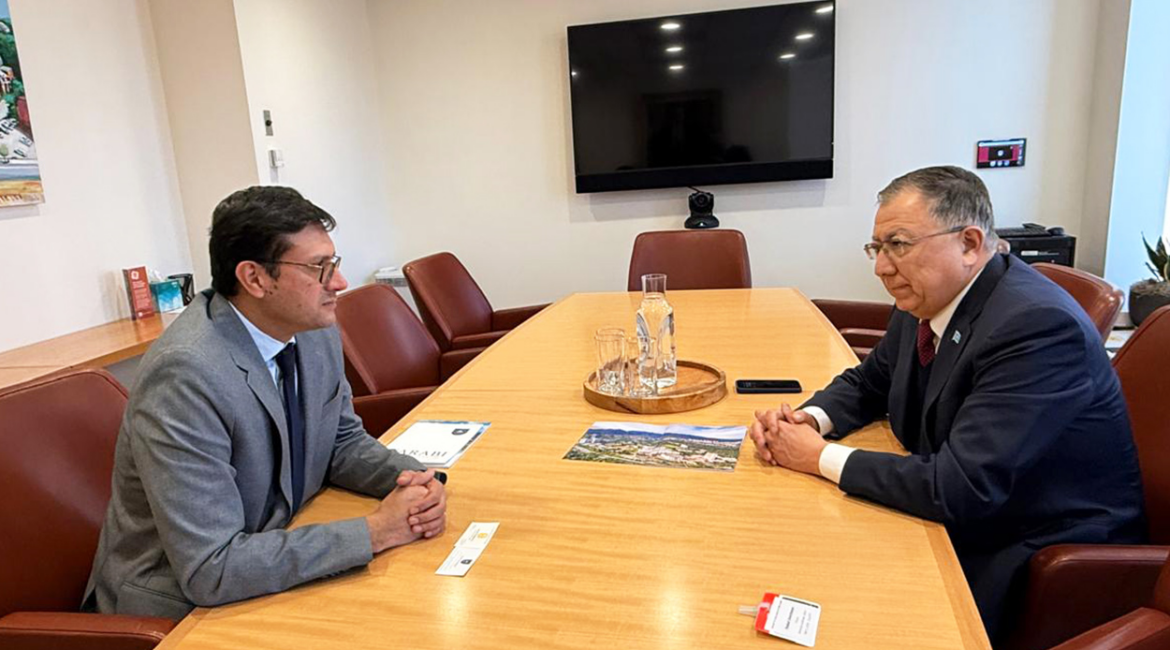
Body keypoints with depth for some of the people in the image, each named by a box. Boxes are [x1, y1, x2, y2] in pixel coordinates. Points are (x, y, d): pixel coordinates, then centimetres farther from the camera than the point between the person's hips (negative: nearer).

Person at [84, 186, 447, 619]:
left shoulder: (316, 332, -6)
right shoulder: (184, 375, -28)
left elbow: (344, 443, 7)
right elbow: (210, 570, -28)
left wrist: (414, 479, -13)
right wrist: (376, 531, -26)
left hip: (274, 574, 6)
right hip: (182, 604, -6)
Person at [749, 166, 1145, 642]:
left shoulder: (1037, 325, -28)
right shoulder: (926, 299, -3)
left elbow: (959, 490, -32)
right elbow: (868, 382, 13)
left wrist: (821, 457, -22)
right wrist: (809, 419, -8)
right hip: (958, 523, 7)